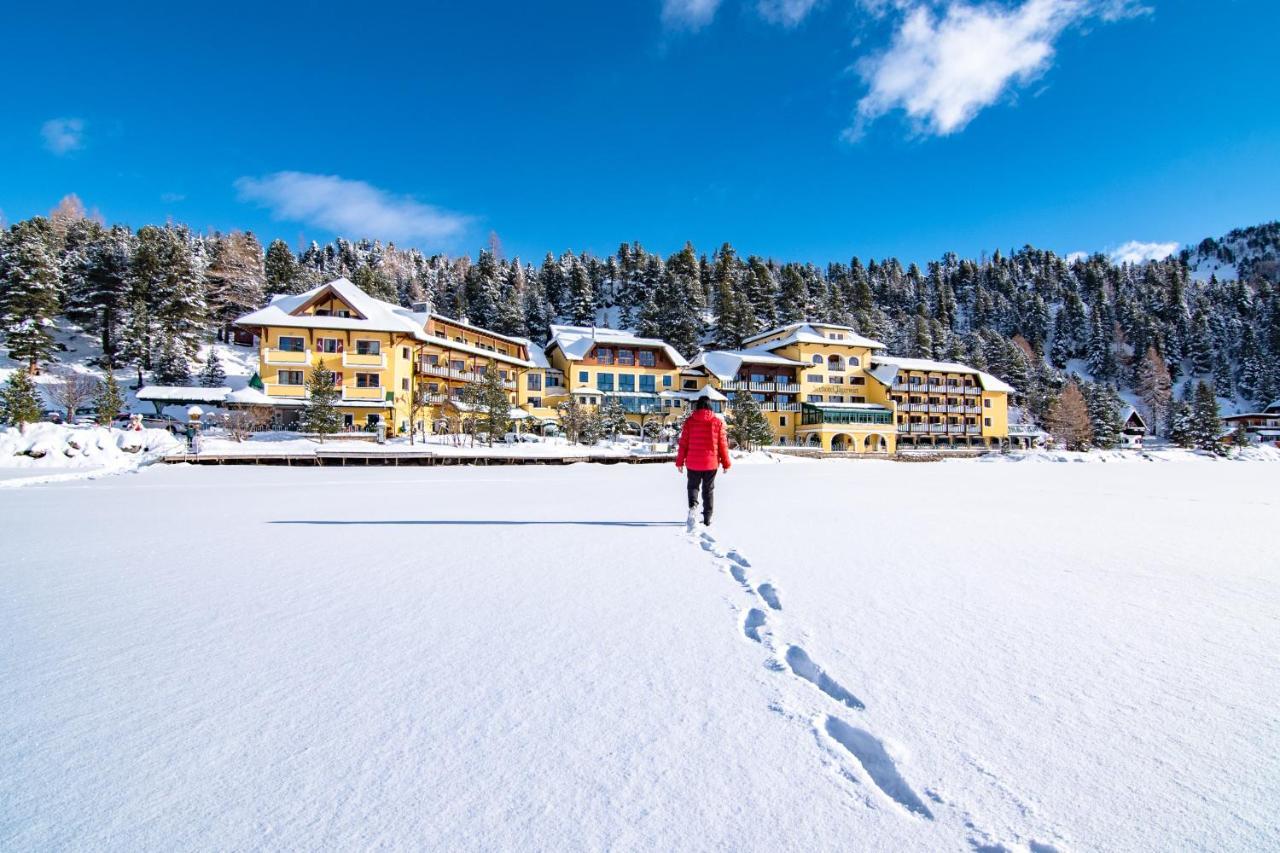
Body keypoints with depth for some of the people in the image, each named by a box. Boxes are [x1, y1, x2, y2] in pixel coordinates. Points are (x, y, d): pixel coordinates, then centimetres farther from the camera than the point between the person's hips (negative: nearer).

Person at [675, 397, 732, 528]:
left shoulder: (689, 421, -3)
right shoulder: (717, 422, -2)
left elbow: (683, 443, -2)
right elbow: (722, 444, 0)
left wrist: (679, 461, 5)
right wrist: (726, 463, 8)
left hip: (693, 462, 0)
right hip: (711, 463, 1)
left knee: (693, 486, 14)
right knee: (708, 489, 12)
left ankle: (693, 505, -15)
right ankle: (707, 518, 15)